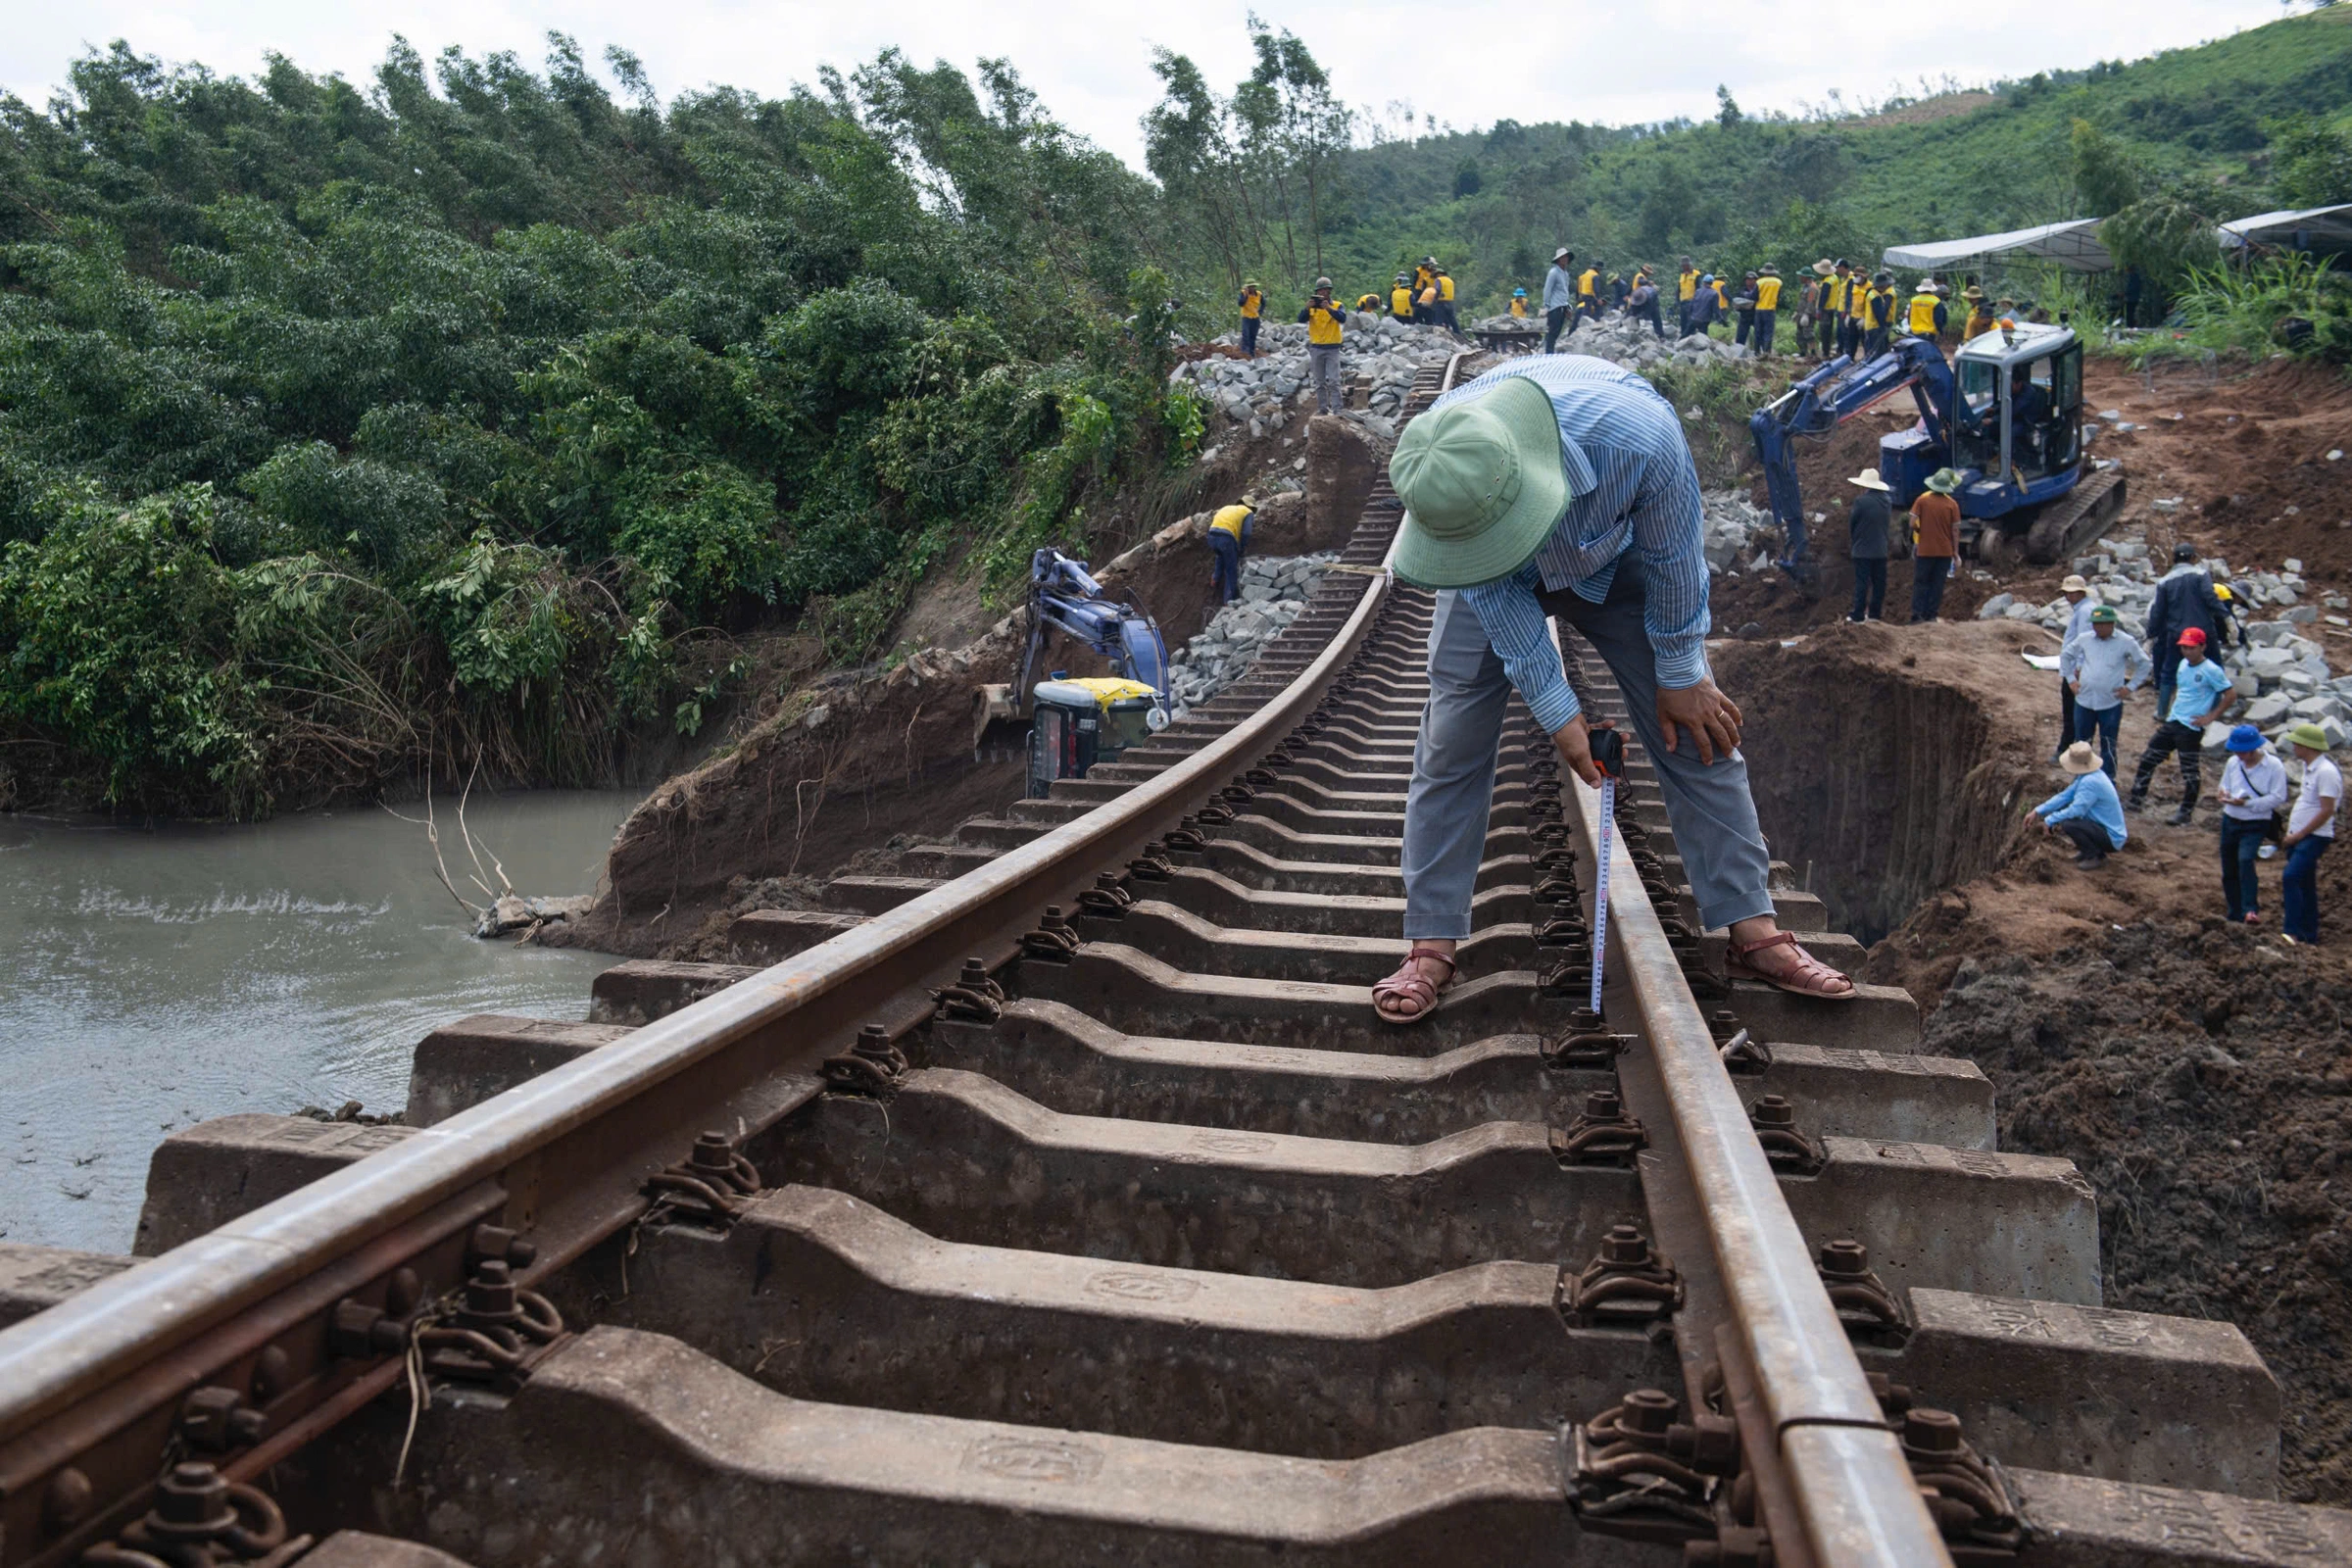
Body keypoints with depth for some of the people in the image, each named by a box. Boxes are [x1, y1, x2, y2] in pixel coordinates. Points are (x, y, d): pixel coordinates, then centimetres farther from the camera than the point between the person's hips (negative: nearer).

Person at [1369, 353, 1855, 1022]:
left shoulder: (1640, 437, -43)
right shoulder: (1433, 470, -37)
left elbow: (1673, 560, -23)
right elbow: (1493, 593, -22)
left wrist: (1681, 677, -10)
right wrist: (1557, 711, -20)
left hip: (1615, 566, 0)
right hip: (1497, 588, 1)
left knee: (1698, 731, -3)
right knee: (1451, 746, -8)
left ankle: (1754, 933, 8)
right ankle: (1431, 947, 1)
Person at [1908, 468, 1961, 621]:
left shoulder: (1922, 499, -7)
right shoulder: (1952, 504, -5)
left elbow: (1912, 524, -9)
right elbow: (1955, 530, -3)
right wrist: (1956, 553, 4)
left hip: (1924, 550, -1)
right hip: (1944, 551, 1)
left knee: (1920, 584, 5)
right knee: (1937, 584, 9)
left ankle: (1917, 616, -2)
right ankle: (1931, 616, 9)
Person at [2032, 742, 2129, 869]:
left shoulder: (2090, 782, -29)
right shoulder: (2087, 775, 2)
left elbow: (2076, 810, -28)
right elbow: (2065, 795, 8)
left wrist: (2050, 820, -15)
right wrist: (2038, 811, 3)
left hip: (2112, 839, -10)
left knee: (2067, 824, -28)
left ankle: (2096, 857, -6)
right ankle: (2089, 849, 16)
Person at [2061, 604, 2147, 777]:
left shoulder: (2125, 643, -6)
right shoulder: (2084, 640, 1)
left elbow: (2143, 664, 4)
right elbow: (2065, 656, 16)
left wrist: (2130, 687, -2)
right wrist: (2070, 679, 8)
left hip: (2111, 704, -3)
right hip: (2084, 701, 3)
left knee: (2108, 746, 5)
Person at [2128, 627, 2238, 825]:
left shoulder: (2212, 671, -13)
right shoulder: (2183, 664, 9)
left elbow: (2231, 695, -12)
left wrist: (2210, 717, -13)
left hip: (2191, 729, -8)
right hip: (2172, 723, 8)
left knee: (2189, 771, 1)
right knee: (2148, 758, 9)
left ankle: (2185, 812, 12)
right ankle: (2136, 799, 19)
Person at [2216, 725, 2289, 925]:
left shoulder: (2274, 766, -11)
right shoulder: (2233, 763, 2)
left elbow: (2278, 797, -13)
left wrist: (2246, 803, -21)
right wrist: (2224, 795, -9)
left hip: (2255, 825, -5)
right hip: (2230, 821, 5)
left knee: (2245, 860, -28)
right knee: (2229, 871, 9)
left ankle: (2250, 910, -32)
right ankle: (2236, 914, 22)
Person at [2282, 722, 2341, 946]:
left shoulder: (2326, 771, -18)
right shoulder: (2308, 767, 12)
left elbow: (2327, 810, -20)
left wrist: (2298, 835, -16)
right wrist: (2291, 833, 13)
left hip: (2314, 837, -10)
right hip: (2298, 836, 10)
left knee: (2290, 877, -24)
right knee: (2304, 887, 12)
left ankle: (2292, 932, -26)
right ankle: (2309, 938, 19)